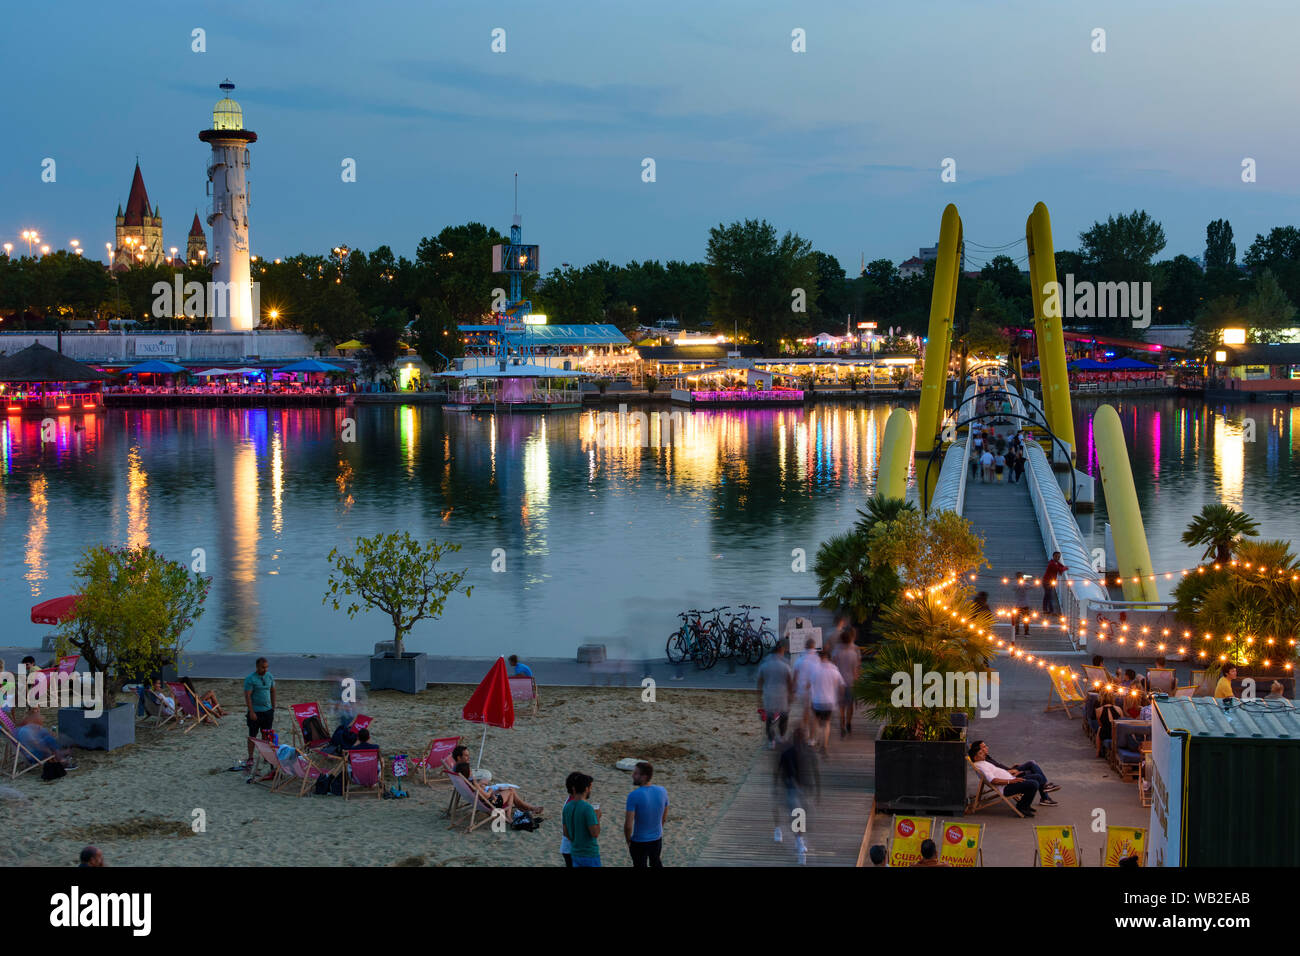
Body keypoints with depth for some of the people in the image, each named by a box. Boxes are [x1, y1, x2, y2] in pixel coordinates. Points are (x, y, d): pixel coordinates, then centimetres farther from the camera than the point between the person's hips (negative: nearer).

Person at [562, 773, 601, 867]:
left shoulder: (567, 807, 3)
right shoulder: (587, 808, -19)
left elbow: (566, 833, 10)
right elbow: (595, 833, -21)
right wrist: (597, 816, -7)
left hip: (576, 853, 7)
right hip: (590, 855, -7)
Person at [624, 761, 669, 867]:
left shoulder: (634, 796, -26)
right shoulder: (662, 791, -9)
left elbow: (628, 825, -24)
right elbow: (664, 819, 4)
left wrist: (628, 841, -7)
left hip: (639, 842, -4)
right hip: (657, 839, 4)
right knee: (656, 862, 28)